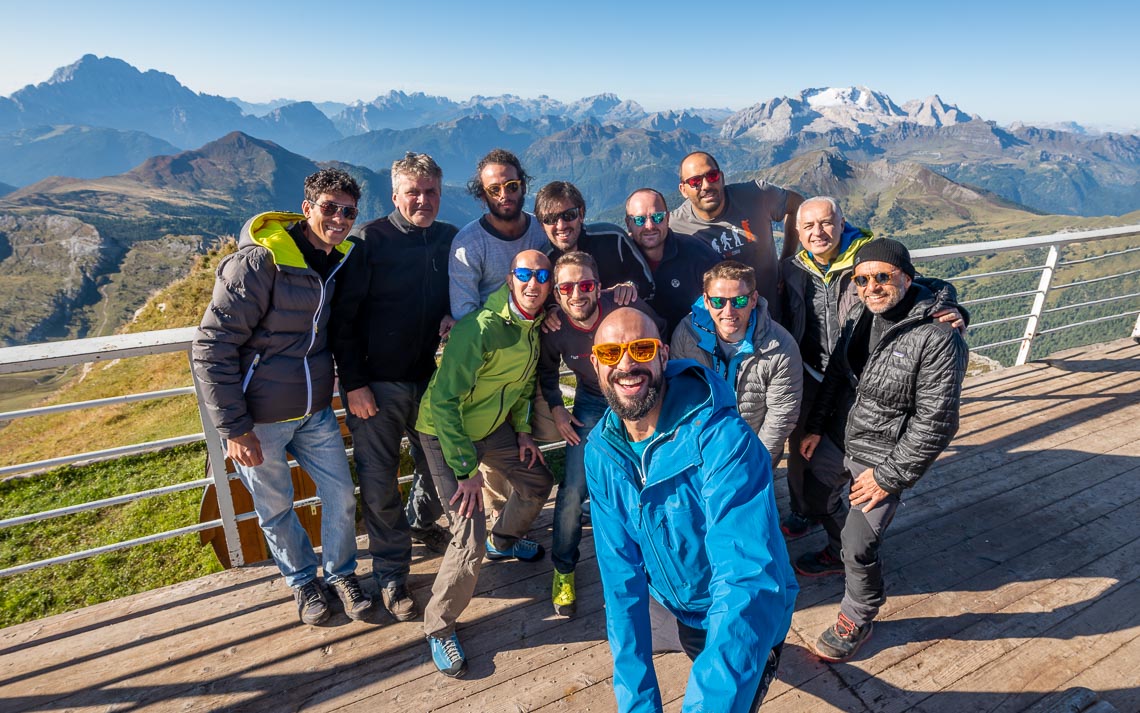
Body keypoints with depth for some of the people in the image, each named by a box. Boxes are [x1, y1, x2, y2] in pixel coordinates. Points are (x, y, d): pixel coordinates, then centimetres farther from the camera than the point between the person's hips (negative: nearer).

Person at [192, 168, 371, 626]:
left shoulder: (343, 261, 0)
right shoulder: (258, 262, -20)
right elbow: (210, 349, -18)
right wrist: (234, 428, -17)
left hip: (316, 412, 5)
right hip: (260, 419, -5)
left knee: (341, 493, 11)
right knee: (275, 508, 13)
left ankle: (341, 573, 35)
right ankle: (302, 579, 38)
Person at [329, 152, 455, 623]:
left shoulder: (450, 240, 3)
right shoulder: (369, 240, -10)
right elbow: (343, 318, -10)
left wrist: (451, 317, -7)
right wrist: (353, 383, -12)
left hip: (430, 377, 5)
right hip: (376, 384, -4)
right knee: (379, 484, 5)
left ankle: (421, 521, 49)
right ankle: (390, 573, 25)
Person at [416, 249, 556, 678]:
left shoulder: (535, 326, -3)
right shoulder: (481, 328, -30)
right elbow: (444, 402, -30)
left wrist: (523, 429, 6)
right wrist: (466, 469, -30)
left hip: (493, 425, 8)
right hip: (445, 433, -8)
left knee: (537, 480, 20)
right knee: (470, 537, -15)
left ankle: (504, 541, 50)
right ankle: (439, 629, 9)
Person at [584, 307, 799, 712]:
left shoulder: (722, 437, -33)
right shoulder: (600, 452, -14)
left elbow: (750, 582, -40)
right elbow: (621, 573, -15)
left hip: (748, 624, -5)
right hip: (685, 614, 5)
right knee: (701, 661, 32)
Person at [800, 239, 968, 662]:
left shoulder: (938, 339, -24)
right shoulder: (860, 314, -4)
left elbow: (934, 422, -21)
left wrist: (889, 475, -17)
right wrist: (816, 427, 9)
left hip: (883, 457, -7)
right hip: (839, 438, 7)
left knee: (860, 547, 0)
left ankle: (858, 621, 26)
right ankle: (838, 548, 57)